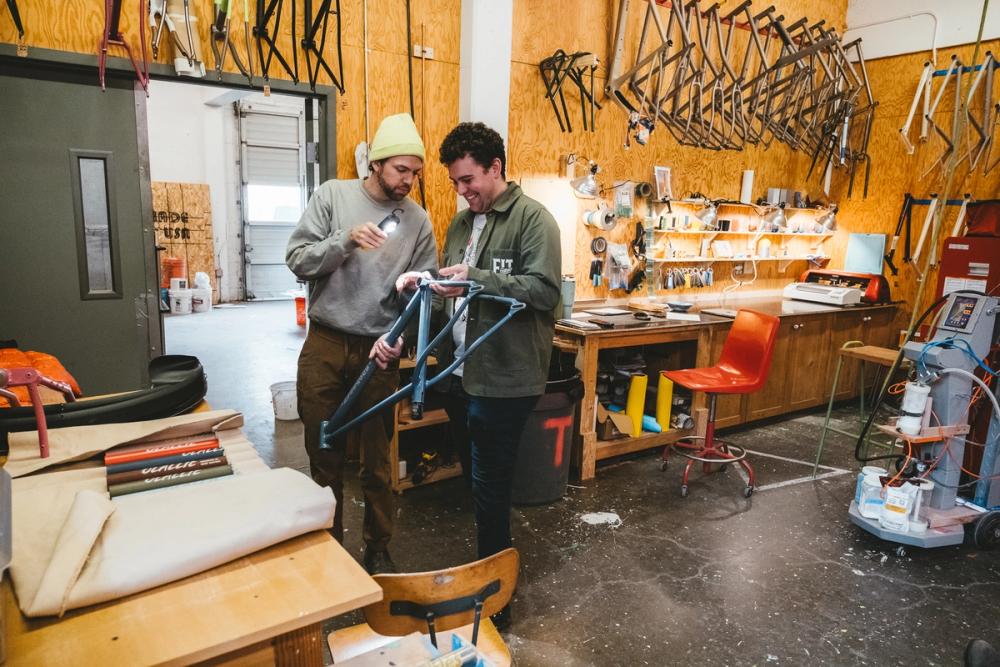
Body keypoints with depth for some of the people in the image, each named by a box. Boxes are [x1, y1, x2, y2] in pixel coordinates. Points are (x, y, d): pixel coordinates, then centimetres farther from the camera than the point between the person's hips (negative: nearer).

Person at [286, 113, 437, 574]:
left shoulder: (417, 220, 1)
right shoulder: (333, 195, 0)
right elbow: (297, 260, -5)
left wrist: (399, 336, -15)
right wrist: (346, 240, -21)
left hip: (378, 351, 0)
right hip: (324, 345, 1)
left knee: (377, 461, 9)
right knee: (324, 456, 13)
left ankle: (378, 550, 28)